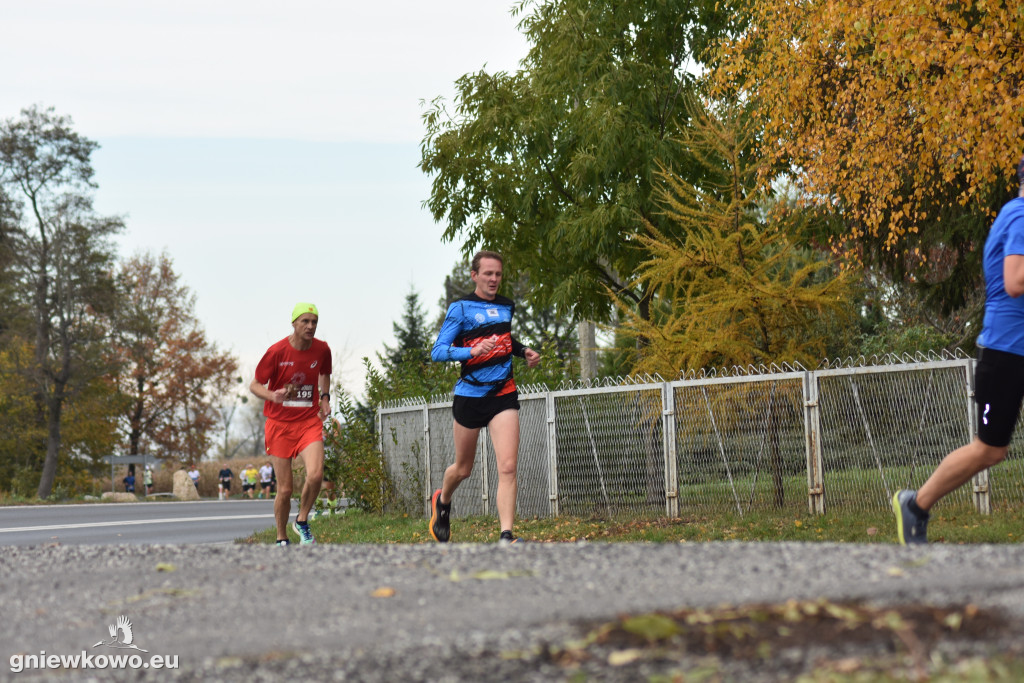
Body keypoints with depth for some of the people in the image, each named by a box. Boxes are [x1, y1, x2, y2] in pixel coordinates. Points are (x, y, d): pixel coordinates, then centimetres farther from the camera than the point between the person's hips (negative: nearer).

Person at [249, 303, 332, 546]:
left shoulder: (322, 349, 1)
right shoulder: (277, 351, -10)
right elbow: (254, 385, -3)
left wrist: (325, 396, 6)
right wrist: (273, 396, -23)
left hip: (310, 421, 2)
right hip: (279, 423, -2)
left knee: (315, 474, -22)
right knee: (285, 489, -2)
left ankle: (302, 521, 5)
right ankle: (282, 539, 19)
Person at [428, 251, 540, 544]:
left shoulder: (507, 306, 12)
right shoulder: (460, 308, -5)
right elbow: (437, 351, -12)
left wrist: (523, 351, 11)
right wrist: (472, 351, -27)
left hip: (504, 394, 3)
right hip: (470, 395, -3)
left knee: (508, 467, -13)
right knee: (463, 469, 12)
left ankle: (506, 535, -15)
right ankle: (442, 501, 44)